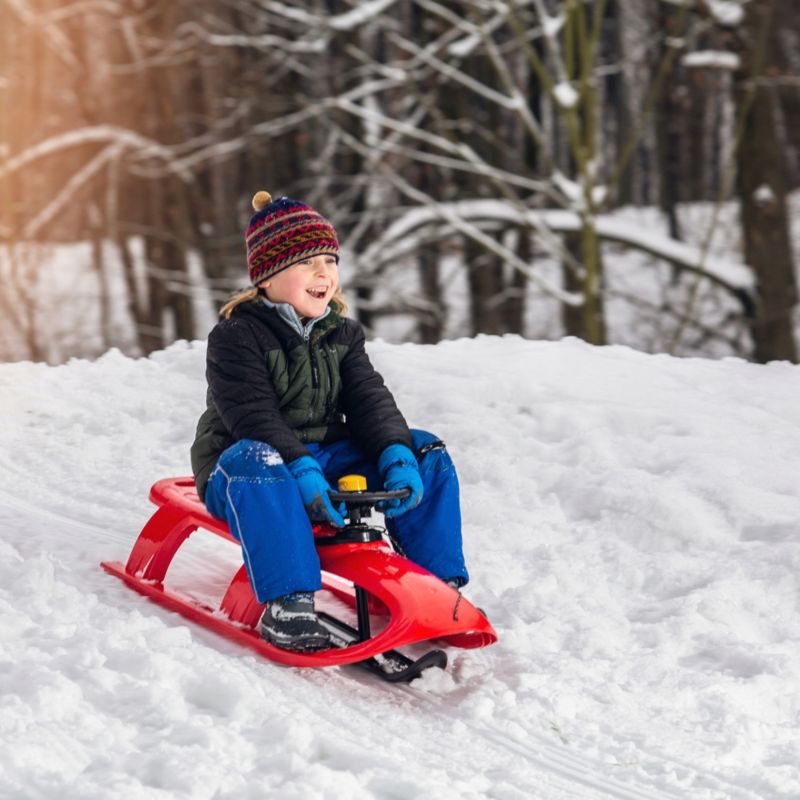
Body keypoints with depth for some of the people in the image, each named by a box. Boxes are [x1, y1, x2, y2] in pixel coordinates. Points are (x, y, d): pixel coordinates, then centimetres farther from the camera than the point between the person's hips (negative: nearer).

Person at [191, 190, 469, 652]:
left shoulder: (343, 334, 10)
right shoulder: (236, 337, -12)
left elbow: (369, 401, -1)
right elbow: (253, 418, -23)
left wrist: (397, 456, -21)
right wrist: (301, 473, -36)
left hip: (327, 457, 6)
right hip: (244, 465, -6)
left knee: (426, 453, -7)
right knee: (258, 463, -42)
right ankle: (288, 603, -47)